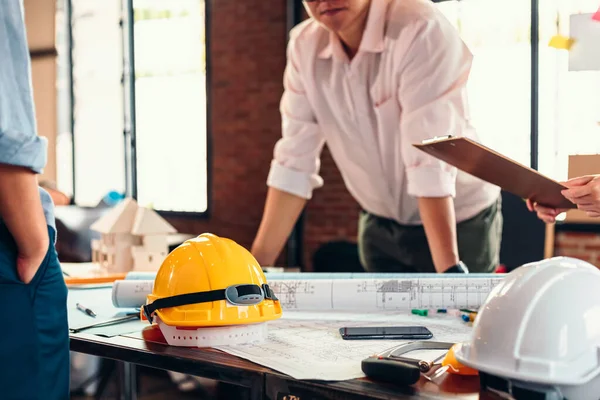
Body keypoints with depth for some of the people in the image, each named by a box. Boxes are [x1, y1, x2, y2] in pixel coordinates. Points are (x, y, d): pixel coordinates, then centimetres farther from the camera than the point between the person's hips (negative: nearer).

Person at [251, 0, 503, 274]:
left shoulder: (421, 30, -25)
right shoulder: (304, 45, -8)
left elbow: (430, 163, -32)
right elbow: (294, 161, -8)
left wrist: (451, 269, -35)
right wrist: (257, 263, -10)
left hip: (460, 223, -4)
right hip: (380, 227, 4)